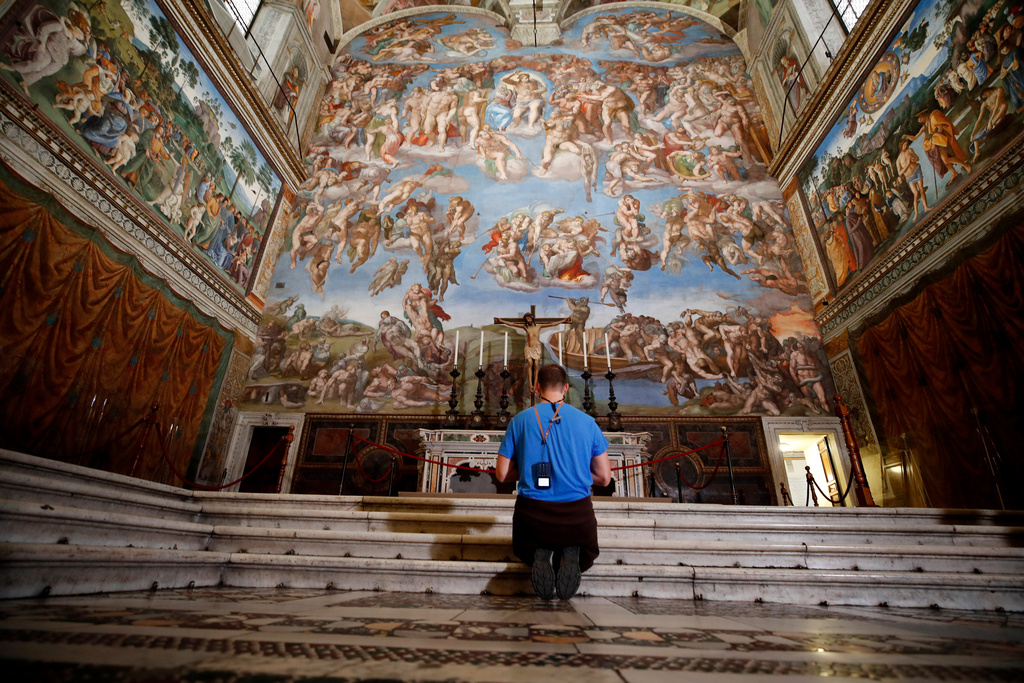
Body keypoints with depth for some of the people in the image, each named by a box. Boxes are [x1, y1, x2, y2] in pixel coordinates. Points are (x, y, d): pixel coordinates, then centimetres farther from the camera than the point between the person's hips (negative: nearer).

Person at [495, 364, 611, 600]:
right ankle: (570, 556, -2)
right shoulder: (587, 421, -1)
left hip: (533, 514, 0)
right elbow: (604, 478, 3)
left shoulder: (520, 420, -2)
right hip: (577, 515, 1)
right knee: (586, 554, 34)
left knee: (525, 550, 35)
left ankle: (539, 556, -2)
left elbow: (502, 474, 1)